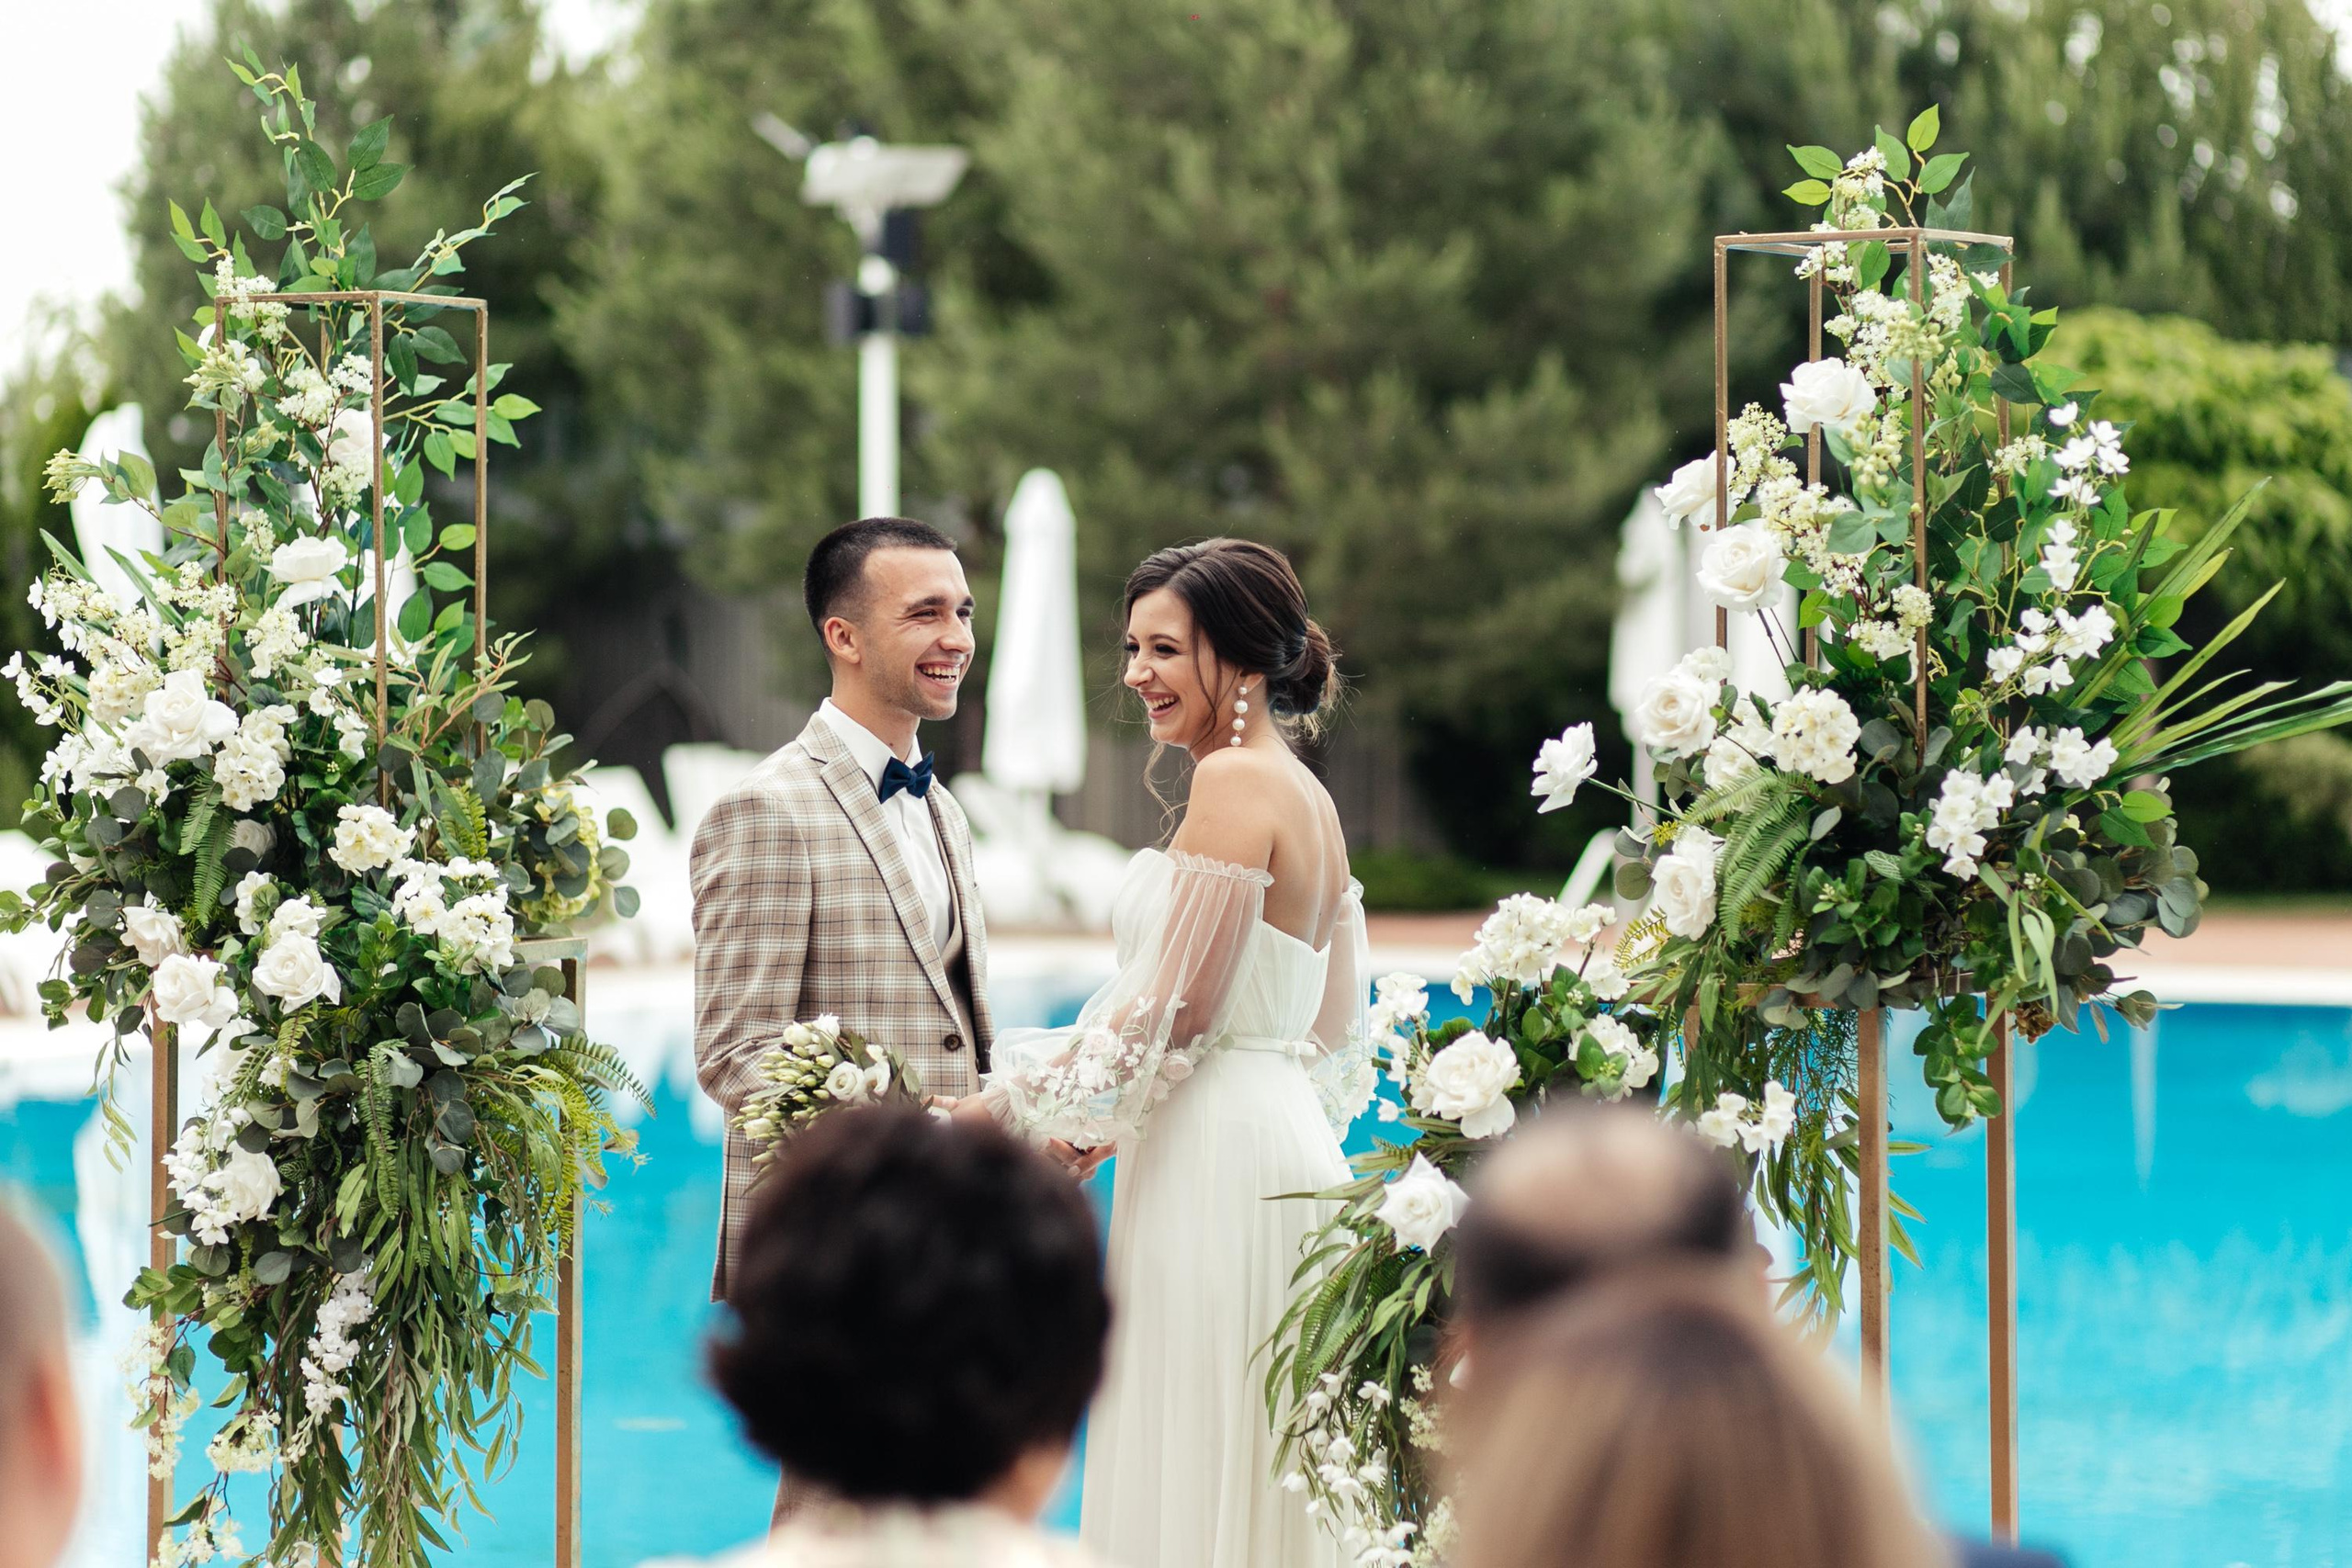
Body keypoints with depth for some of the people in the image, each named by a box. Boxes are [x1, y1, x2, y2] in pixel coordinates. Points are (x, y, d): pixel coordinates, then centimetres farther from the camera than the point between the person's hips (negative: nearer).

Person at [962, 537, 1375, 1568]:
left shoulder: (1234, 783, -12)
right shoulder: (1308, 797, 15)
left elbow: (1171, 1013, -16)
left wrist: (1006, 1109, -7)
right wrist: (1102, 1122, 20)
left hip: (1217, 1171, -10)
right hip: (1286, 1146, 10)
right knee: (1257, 1475, 10)